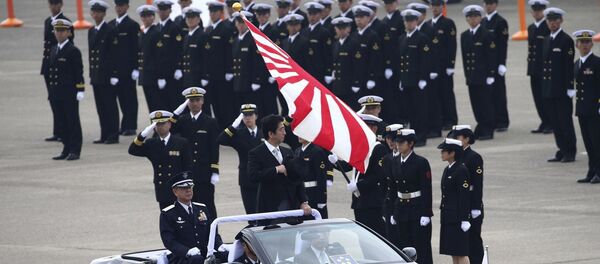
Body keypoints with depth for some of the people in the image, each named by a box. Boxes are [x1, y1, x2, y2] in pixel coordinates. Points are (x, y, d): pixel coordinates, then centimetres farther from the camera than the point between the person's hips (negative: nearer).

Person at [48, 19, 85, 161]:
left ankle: (75, 150, 1)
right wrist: (51, 90, 15)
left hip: (70, 93, -7)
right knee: (63, 121, 9)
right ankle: (66, 150, 14)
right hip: (57, 93, 7)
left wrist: (80, 90, -15)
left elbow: (79, 72, -10)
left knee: (73, 121, -1)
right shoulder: (53, 50, 14)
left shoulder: (73, 51, -7)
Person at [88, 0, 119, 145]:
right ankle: (104, 135, 11)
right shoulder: (91, 31, 15)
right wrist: (92, 73, 12)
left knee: (110, 105, -4)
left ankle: (113, 135, -2)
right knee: (101, 106, 8)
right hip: (96, 75, 7)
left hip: (107, 75, -7)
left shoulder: (110, 30, -8)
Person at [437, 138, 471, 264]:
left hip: (457, 217, -9)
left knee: (461, 253, -7)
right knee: (453, 253, 11)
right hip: (448, 217, 9)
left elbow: (465, 196, -16)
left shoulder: (461, 170, -13)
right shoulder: (447, 170, 14)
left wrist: (464, 219, -19)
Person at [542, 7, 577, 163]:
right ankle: (562, 151, 13)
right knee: (555, 122, 7)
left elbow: (569, 65, -11)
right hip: (548, 89, 7)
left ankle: (570, 153, 3)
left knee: (565, 121, -3)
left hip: (562, 89, -7)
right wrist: (543, 85, 13)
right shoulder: (547, 40, 15)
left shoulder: (566, 40, -7)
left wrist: (570, 87, -15)